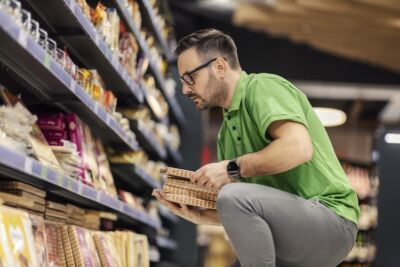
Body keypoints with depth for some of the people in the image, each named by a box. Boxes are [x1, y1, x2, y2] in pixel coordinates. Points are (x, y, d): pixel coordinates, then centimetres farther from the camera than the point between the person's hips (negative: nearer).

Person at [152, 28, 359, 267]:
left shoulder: (262, 87, -8)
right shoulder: (226, 131, 16)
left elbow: (298, 148, -27)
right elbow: (242, 215, 15)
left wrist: (233, 168, -19)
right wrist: (198, 215, -2)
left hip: (329, 218, -9)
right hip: (293, 228, 9)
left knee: (234, 196, -31)